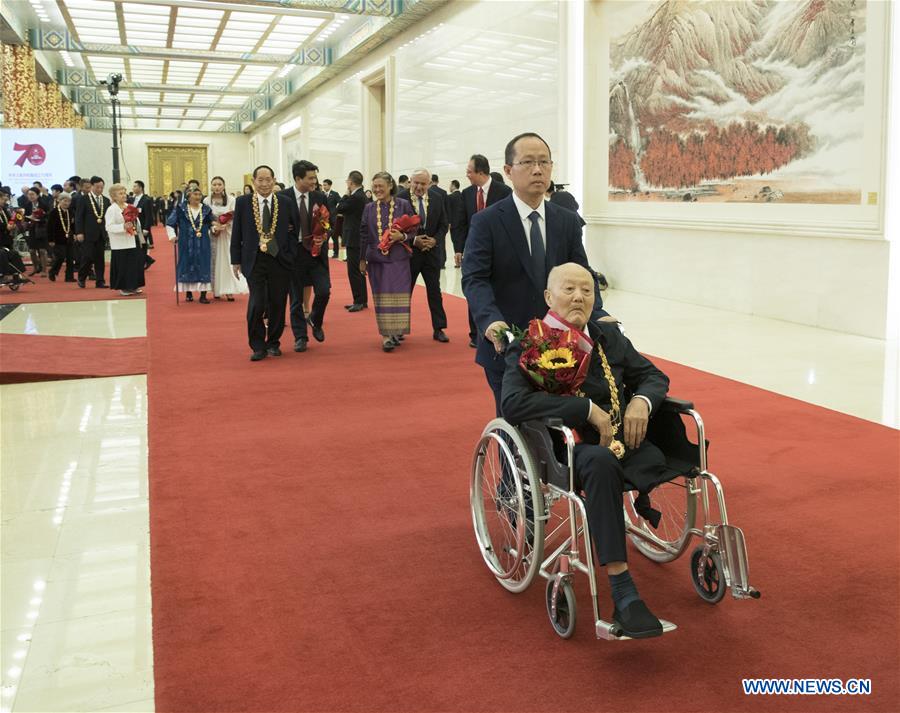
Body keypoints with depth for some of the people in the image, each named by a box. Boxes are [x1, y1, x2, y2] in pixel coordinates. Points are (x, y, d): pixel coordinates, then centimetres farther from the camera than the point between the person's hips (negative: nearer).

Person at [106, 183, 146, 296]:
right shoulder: (112, 209, -10)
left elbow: (136, 222, 20)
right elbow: (109, 227, -18)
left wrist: (140, 234, 15)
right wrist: (123, 227, -29)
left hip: (134, 241, 7)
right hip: (122, 244, -7)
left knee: (136, 264, 9)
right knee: (124, 265, -3)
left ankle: (133, 286, 20)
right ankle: (123, 288, 7)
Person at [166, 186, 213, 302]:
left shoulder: (206, 209, 5)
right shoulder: (180, 208, -1)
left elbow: (212, 223, 15)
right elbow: (169, 223, 2)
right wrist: (172, 236, -7)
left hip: (203, 244, 2)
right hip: (186, 244, -1)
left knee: (203, 267, 0)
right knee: (187, 266, 4)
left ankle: (203, 295, 3)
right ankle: (188, 292, 16)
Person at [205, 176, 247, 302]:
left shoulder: (231, 200, -3)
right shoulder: (206, 201, 1)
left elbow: (235, 217, -3)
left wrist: (225, 224, -18)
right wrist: (214, 227, -15)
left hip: (227, 234, -1)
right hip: (212, 235, 1)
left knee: (228, 261, -4)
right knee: (214, 261, 2)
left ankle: (229, 290, -4)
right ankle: (216, 290, 8)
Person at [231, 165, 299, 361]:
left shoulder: (287, 203, 4)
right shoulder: (242, 202, 3)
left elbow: (295, 230, 8)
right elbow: (236, 233, 5)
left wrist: (291, 255, -1)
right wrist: (236, 260, 2)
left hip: (280, 260, 1)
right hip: (254, 261, -1)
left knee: (277, 304, 6)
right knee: (256, 304, -9)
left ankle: (273, 343, 23)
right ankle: (258, 346, 4)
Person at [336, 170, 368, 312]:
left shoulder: (355, 197, -18)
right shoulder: (361, 195, 11)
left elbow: (339, 209, -12)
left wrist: (346, 195, -3)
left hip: (354, 240, -10)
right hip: (358, 238, 10)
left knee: (354, 271, -7)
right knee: (358, 271, 15)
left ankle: (359, 301, -4)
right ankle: (362, 300, 21)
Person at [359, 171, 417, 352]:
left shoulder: (403, 205, -2)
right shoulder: (369, 208, 6)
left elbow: (413, 229, 2)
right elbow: (364, 235, 10)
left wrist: (402, 236, -18)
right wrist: (362, 259, 10)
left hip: (398, 258, -2)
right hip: (376, 259, 2)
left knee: (398, 296, -2)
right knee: (382, 297, 1)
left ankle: (396, 331, 12)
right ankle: (386, 335, 3)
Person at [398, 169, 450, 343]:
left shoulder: (437, 198, 2)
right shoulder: (401, 198, -8)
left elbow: (443, 224, 6)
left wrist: (435, 240, -11)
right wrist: (413, 240, -15)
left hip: (431, 250, 2)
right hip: (409, 250, -2)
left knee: (434, 291, 6)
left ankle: (438, 329, 12)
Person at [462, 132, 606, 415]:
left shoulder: (568, 222, 7)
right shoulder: (486, 222, -5)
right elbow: (474, 279, -13)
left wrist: (597, 316, -16)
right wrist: (491, 320, -31)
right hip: (506, 347, -3)